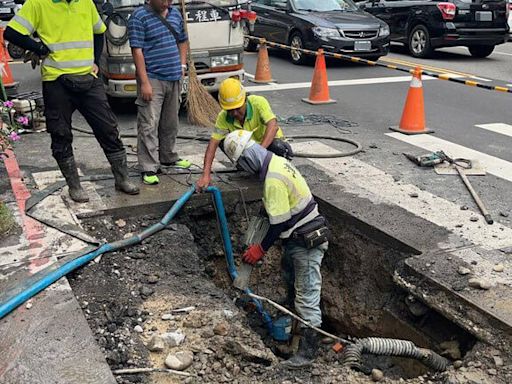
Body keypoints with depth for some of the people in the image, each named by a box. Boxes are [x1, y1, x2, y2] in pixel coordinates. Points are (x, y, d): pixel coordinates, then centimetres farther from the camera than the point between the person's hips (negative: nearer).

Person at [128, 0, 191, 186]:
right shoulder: (139, 17, -9)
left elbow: (183, 41, 24)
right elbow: (137, 50, -14)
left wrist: (182, 65, 10)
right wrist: (144, 82, -20)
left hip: (174, 79, 7)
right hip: (152, 80, -7)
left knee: (171, 123, 17)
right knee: (149, 125, -7)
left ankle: (168, 157, 33)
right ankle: (149, 168, -4)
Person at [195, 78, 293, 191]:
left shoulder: (258, 102, -30)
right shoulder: (223, 117, -22)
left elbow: (273, 126, -43)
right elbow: (213, 144, -27)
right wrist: (206, 175, -38)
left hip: (269, 140, -3)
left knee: (279, 147, -37)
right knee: (223, 142, -21)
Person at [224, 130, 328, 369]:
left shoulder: (273, 180, -27)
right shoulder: (276, 161, 4)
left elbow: (279, 223, -22)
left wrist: (260, 249, -11)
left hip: (306, 241, -10)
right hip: (299, 236, 10)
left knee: (306, 296, -5)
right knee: (292, 285, 23)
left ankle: (307, 351, 1)